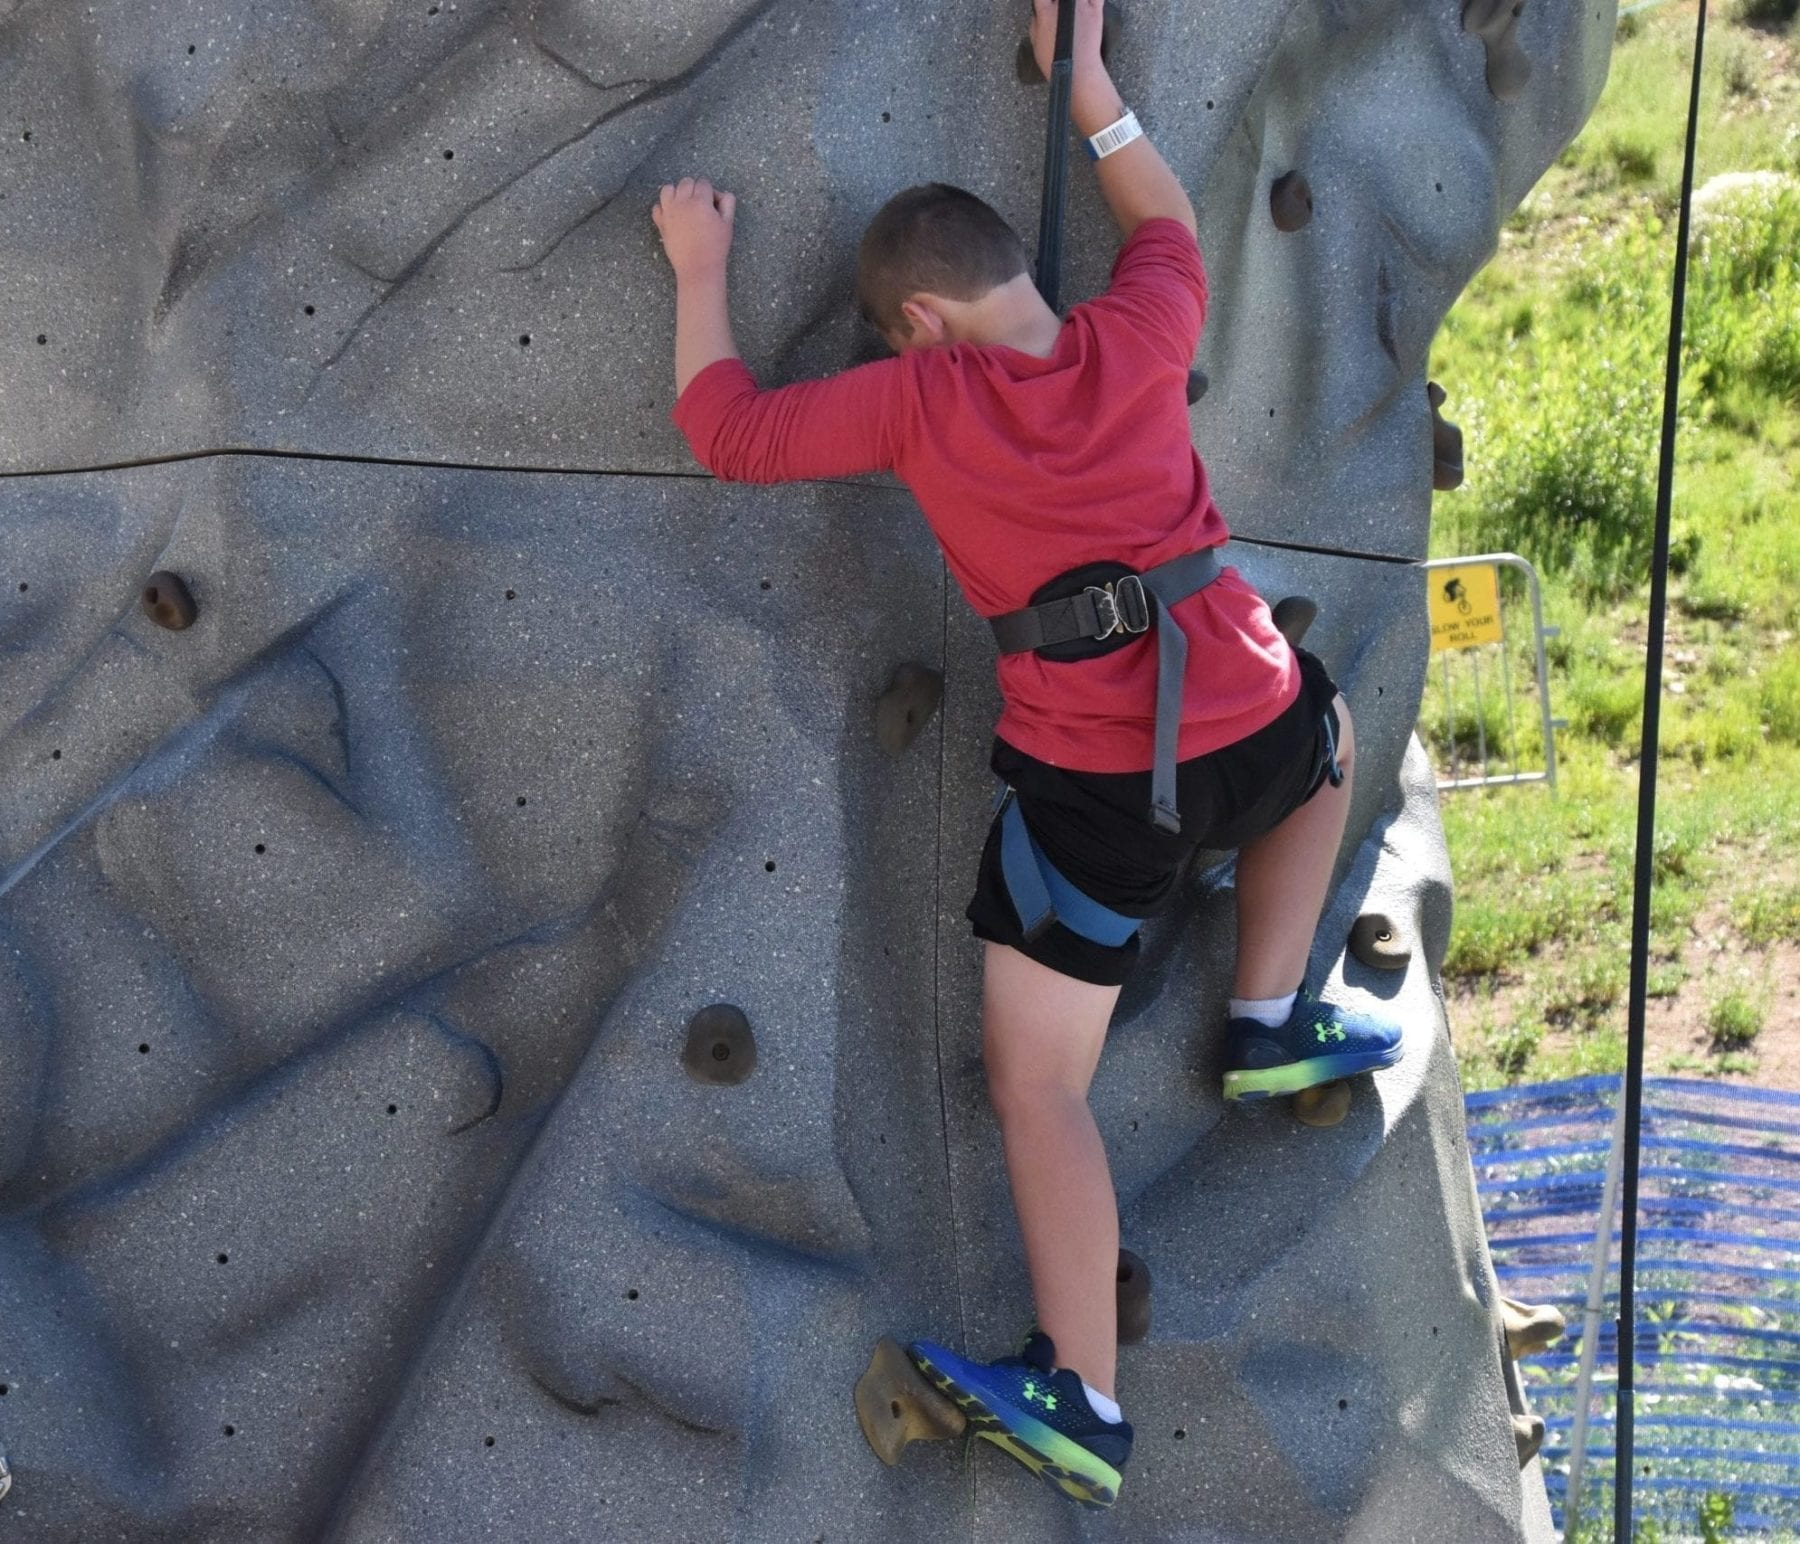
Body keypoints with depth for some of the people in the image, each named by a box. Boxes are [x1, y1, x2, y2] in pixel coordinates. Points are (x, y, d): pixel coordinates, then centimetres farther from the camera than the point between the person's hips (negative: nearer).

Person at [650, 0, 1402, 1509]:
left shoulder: (919, 397, -6)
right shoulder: (1138, 340, 1)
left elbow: (727, 429, 3)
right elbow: (1167, 225, 24)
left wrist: (701, 268, 16)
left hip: (1091, 782, -3)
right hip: (1250, 726, 4)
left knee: (1037, 1086, 6)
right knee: (1330, 733, 41)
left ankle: (1083, 1404, 1)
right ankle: (1273, 1024, 40)